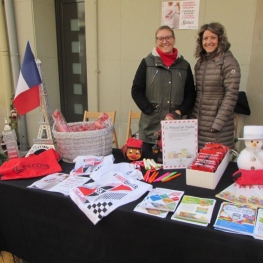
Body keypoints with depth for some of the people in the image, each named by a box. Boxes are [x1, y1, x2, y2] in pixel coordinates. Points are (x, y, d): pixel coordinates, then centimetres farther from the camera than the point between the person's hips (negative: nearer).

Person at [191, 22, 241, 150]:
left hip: (217, 124, -6)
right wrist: (191, 117, 9)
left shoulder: (229, 63, -9)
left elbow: (231, 95, -14)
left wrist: (218, 123, -17)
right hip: (198, 122, 6)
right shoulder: (200, 62, 10)